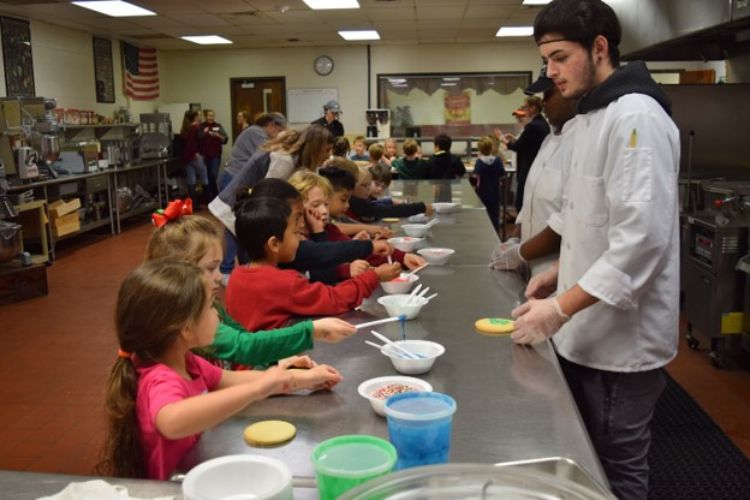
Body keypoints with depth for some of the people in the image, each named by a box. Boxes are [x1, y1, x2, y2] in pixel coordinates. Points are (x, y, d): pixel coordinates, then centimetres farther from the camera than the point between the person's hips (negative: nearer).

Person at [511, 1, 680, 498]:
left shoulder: (636, 117, -19)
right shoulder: (594, 116, 12)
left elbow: (642, 236, -26)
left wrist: (561, 307, -25)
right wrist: (562, 272, 12)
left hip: (622, 335, -9)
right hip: (590, 329, 9)